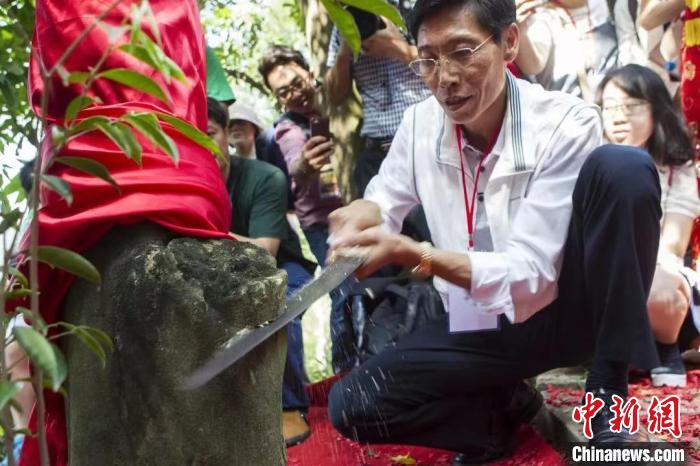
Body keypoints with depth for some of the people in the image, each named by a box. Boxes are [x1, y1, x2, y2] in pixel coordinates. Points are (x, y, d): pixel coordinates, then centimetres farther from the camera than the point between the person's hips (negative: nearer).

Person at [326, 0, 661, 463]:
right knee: (351, 406, -18)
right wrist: (366, 213, -21)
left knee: (622, 166, -29)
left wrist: (413, 254, -39)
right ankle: (504, 402, 4)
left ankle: (608, 390, -17)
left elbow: (530, 273, -25)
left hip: (565, 309, -3)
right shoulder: (420, 122, -7)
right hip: (480, 325, 3)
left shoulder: (566, 123, -20)